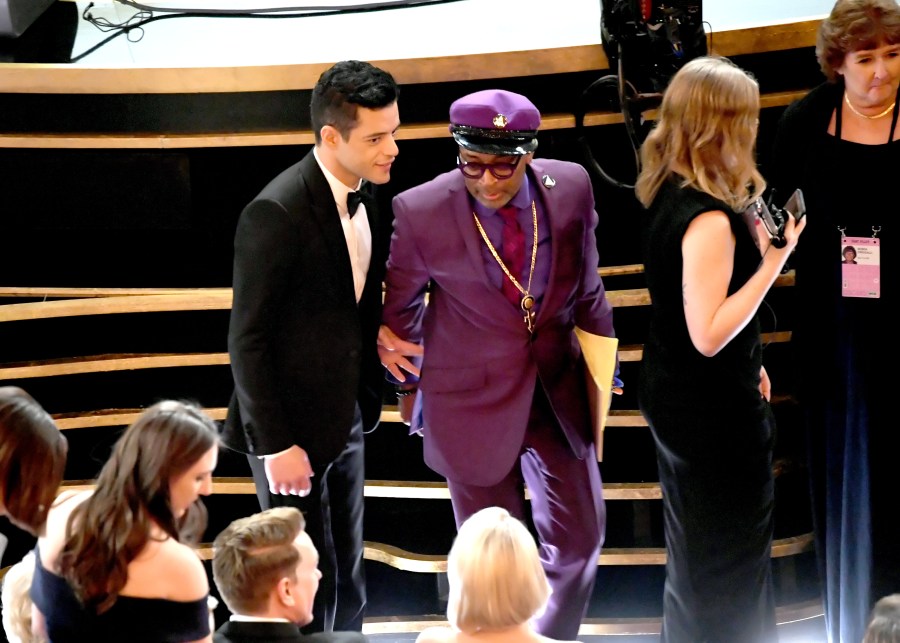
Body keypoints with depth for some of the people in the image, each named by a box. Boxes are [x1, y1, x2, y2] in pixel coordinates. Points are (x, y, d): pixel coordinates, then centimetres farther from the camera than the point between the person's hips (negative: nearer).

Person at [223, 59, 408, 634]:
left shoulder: (366, 194, 2)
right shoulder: (277, 213, -22)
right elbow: (248, 340, -18)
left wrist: (382, 331, -2)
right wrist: (275, 445, -18)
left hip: (346, 420, 8)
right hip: (294, 431, -8)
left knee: (348, 580, 16)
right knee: (309, 586, 0)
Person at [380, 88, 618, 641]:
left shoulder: (572, 188, -12)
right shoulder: (419, 212, -20)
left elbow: (586, 288, 4)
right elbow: (398, 306, -2)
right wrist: (413, 375, 10)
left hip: (558, 390, 3)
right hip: (473, 399, -3)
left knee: (579, 534, 13)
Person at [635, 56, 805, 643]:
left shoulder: (667, 196, 1)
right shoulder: (710, 221, -28)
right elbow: (709, 335, -29)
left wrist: (747, 363, 20)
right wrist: (776, 258, -28)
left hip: (670, 394, 9)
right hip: (714, 414, -9)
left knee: (691, 542, 24)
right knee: (732, 553, 6)